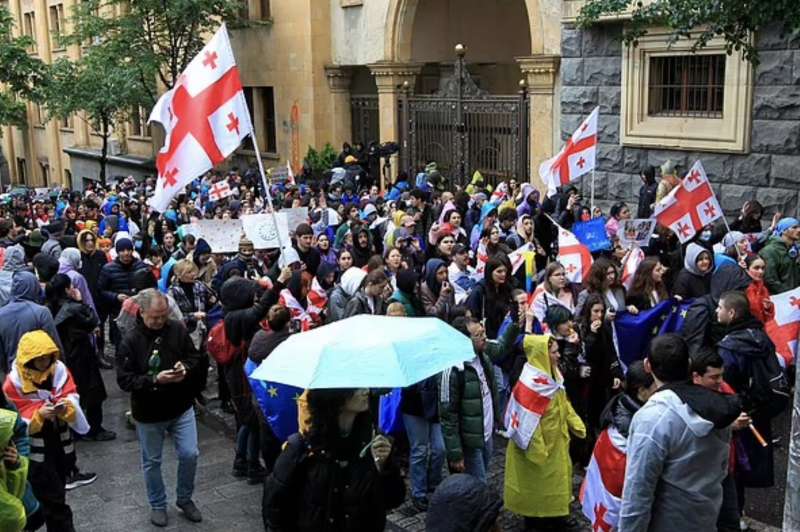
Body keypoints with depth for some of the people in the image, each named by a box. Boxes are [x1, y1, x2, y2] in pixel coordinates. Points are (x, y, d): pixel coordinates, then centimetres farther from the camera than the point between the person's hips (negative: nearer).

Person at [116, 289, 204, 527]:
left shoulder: (178, 329, -9)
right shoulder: (130, 341, -17)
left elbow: (194, 356, 4)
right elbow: (124, 380, -18)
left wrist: (186, 367, -19)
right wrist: (154, 380, -30)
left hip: (181, 407, 2)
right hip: (148, 412, -2)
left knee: (189, 454, 5)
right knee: (152, 462, 14)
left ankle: (184, 499, 30)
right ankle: (158, 505, 35)